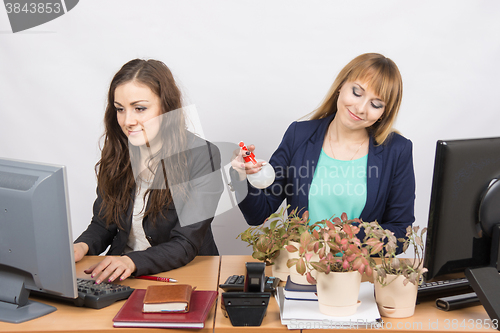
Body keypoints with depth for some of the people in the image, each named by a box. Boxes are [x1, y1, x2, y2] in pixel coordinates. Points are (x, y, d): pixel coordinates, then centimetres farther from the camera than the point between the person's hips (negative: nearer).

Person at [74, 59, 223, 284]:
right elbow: (103, 224, 12)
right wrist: (82, 246, -10)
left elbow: (186, 244, -16)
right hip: (121, 274, 4)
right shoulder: (115, 154, 3)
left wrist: (133, 262, -32)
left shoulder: (202, 156, -13)